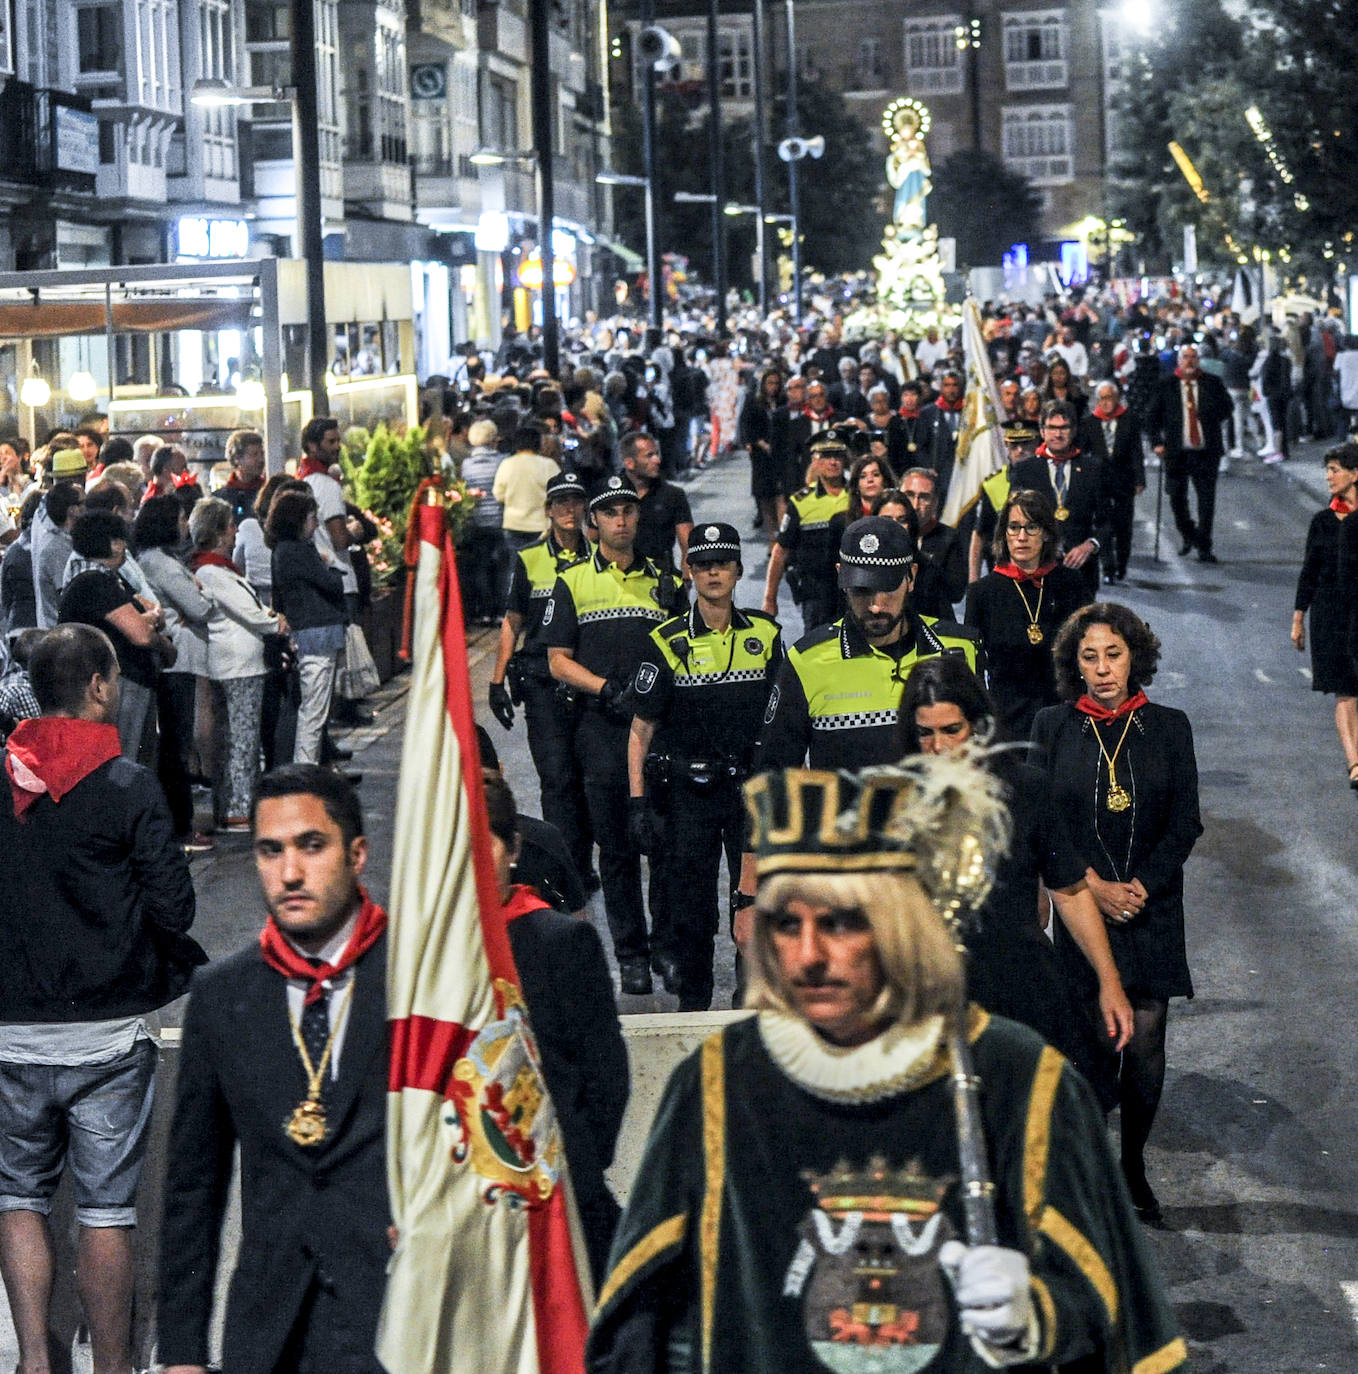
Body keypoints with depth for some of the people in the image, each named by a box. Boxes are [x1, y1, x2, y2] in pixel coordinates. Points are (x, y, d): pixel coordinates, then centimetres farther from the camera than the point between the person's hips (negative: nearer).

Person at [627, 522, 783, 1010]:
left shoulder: (765, 634, 5)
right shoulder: (668, 644, -2)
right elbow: (641, 729, 1)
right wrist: (637, 801, -5)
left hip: (752, 785, 2)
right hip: (687, 790, -1)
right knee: (690, 898, 2)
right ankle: (693, 1001, 15)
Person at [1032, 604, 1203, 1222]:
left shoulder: (1168, 727, 3)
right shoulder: (1052, 726, 1)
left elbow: (1185, 823, 2)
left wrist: (1138, 888, -9)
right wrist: (1095, 886, -10)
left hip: (1153, 906, 1)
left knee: (1145, 1044, -1)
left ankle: (1134, 1165, 15)